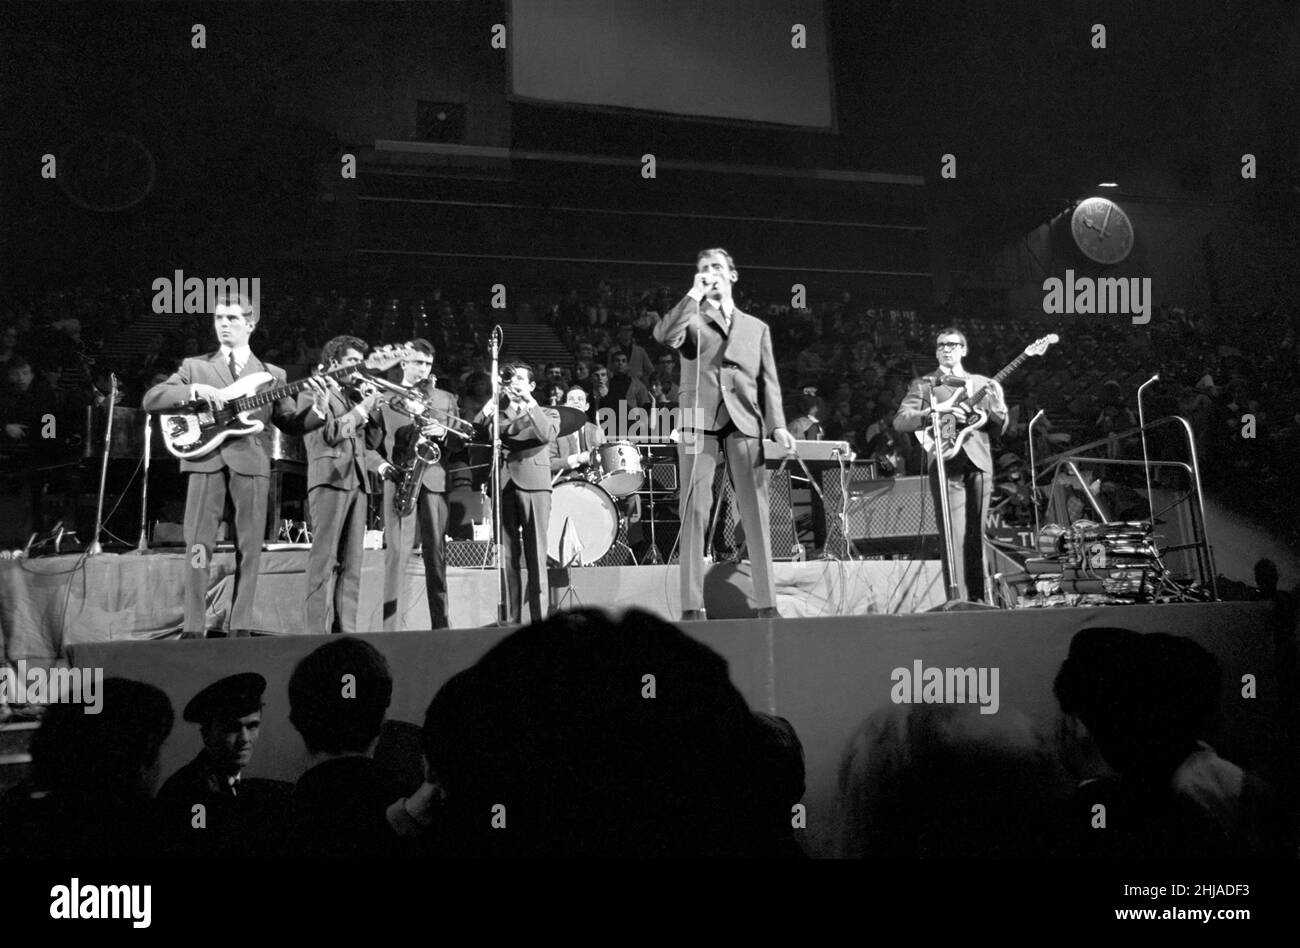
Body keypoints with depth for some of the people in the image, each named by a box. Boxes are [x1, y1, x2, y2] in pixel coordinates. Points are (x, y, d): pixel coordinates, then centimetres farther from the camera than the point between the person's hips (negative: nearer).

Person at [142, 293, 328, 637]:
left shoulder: (272, 374, 16)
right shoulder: (194, 367, 13)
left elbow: (291, 424, 11)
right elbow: (149, 400, 4)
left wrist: (317, 409, -9)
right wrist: (194, 390, -11)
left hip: (252, 463, 1)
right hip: (206, 460, -1)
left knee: (249, 548, 0)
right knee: (198, 545, -6)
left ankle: (241, 628, 6)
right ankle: (193, 628, -1)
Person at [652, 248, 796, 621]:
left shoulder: (757, 327, 24)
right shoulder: (691, 318, 17)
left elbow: (769, 381, 14)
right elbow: (664, 335, -7)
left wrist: (778, 425, 0)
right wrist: (695, 294, -1)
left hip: (745, 421, 2)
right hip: (699, 420, -2)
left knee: (757, 512, -4)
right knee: (695, 510, -8)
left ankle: (767, 603, -2)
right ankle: (692, 606, -9)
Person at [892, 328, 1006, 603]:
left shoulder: (983, 384, 19)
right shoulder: (923, 384, 10)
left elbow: (1000, 426, 16)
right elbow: (900, 420, -2)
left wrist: (996, 404, -6)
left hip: (979, 461, 3)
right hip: (945, 464, -3)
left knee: (976, 534, 4)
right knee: (955, 536, -10)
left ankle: (977, 597, 10)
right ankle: (958, 600, -9)